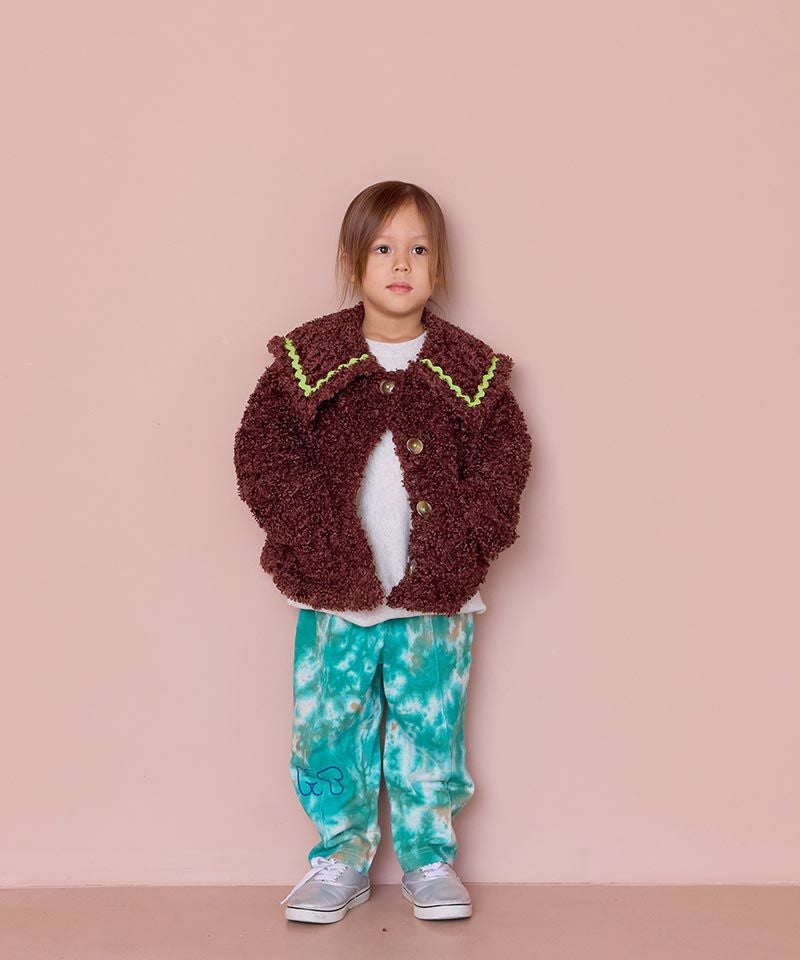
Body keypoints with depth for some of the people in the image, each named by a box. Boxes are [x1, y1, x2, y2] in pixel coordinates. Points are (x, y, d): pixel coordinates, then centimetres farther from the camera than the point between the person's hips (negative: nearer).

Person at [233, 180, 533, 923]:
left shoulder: (468, 370, 1)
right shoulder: (308, 360, 0)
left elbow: (505, 455, 0)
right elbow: (263, 446, -4)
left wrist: (464, 538, -12)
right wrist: (311, 532, -14)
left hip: (434, 594, 0)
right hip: (335, 593, 0)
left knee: (429, 729, 9)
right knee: (332, 728, 9)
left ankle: (428, 858, 27)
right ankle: (340, 860, 26)